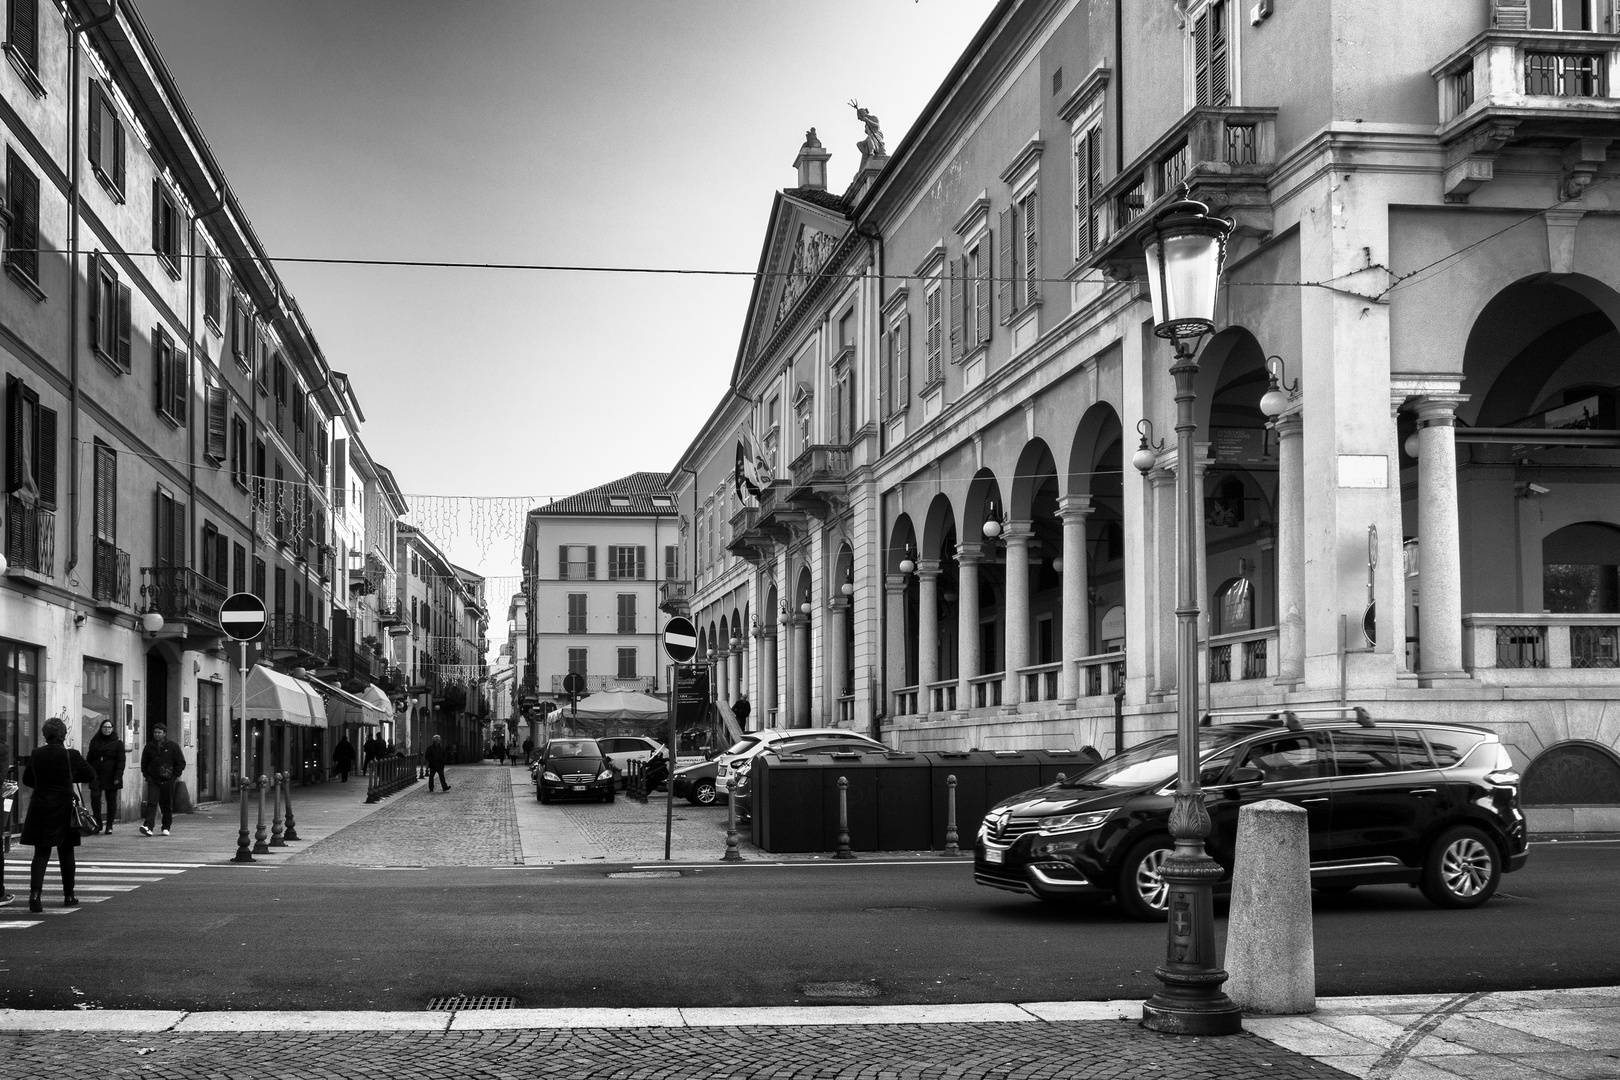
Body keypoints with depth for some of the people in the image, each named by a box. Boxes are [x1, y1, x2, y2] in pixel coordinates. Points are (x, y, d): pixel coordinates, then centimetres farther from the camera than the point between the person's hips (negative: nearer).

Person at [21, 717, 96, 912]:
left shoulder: (36, 754, -2)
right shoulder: (71, 755, -10)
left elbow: (26, 779, 11)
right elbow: (91, 776, 0)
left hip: (40, 809, 2)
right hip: (64, 809, -2)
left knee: (41, 853, 4)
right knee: (66, 853, 11)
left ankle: (35, 893, -14)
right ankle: (68, 896, 19)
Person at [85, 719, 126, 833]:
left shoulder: (117, 743, 2)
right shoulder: (94, 742, 11)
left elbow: (121, 761, -2)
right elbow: (89, 759, 15)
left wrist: (118, 776, -11)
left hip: (111, 776, -2)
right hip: (96, 775, 2)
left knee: (111, 800, 2)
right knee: (94, 797, -12)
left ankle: (109, 825, 11)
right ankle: (98, 822, 3)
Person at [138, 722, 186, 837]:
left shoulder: (172, 747, 1)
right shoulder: (149, 747, 8)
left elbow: (181, 763, 5)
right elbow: (144, 763, 19)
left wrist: (174, 776, -3)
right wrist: (146, 775, 7)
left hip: (167, 780, 0)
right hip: (153, 780, 1)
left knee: (167, 806, 5)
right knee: (152, 802, -14)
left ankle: (166, 828, 16)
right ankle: (148, 826, -24)